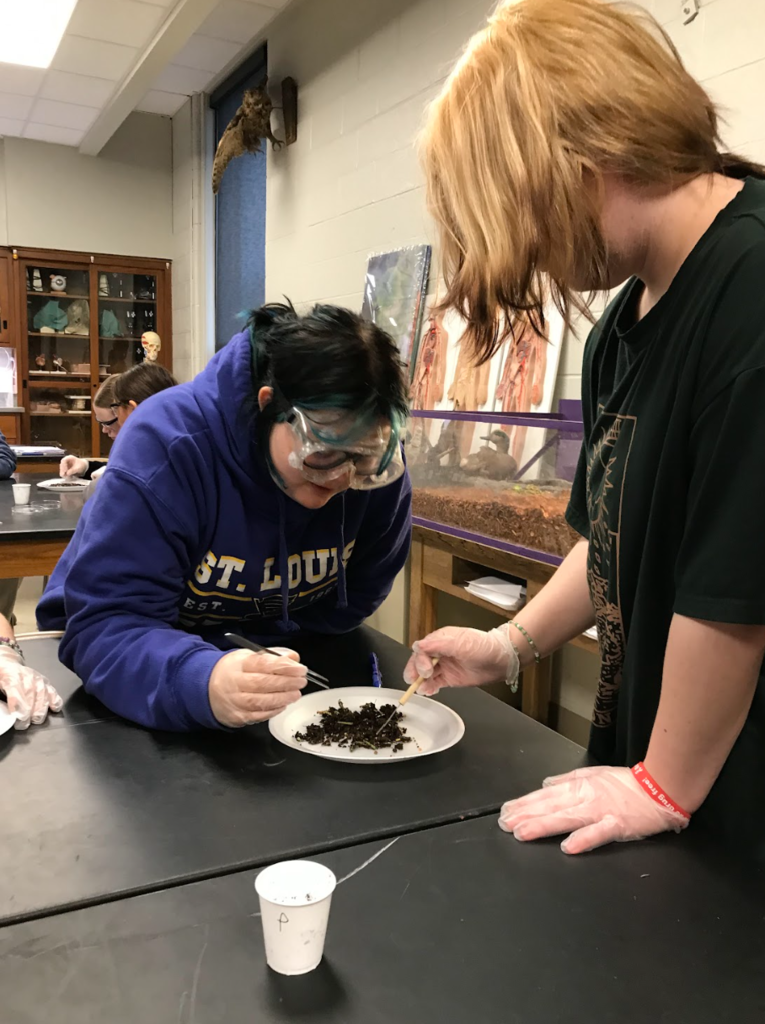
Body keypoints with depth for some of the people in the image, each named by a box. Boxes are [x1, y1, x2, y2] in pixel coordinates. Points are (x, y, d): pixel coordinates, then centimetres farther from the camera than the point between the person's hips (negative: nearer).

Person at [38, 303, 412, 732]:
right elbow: (104, 625, -30)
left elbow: (352, 600, -3)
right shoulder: (167, 446, -27)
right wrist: (202, 682, -48)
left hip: (274, 658, 3)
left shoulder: (377, 462, -15)